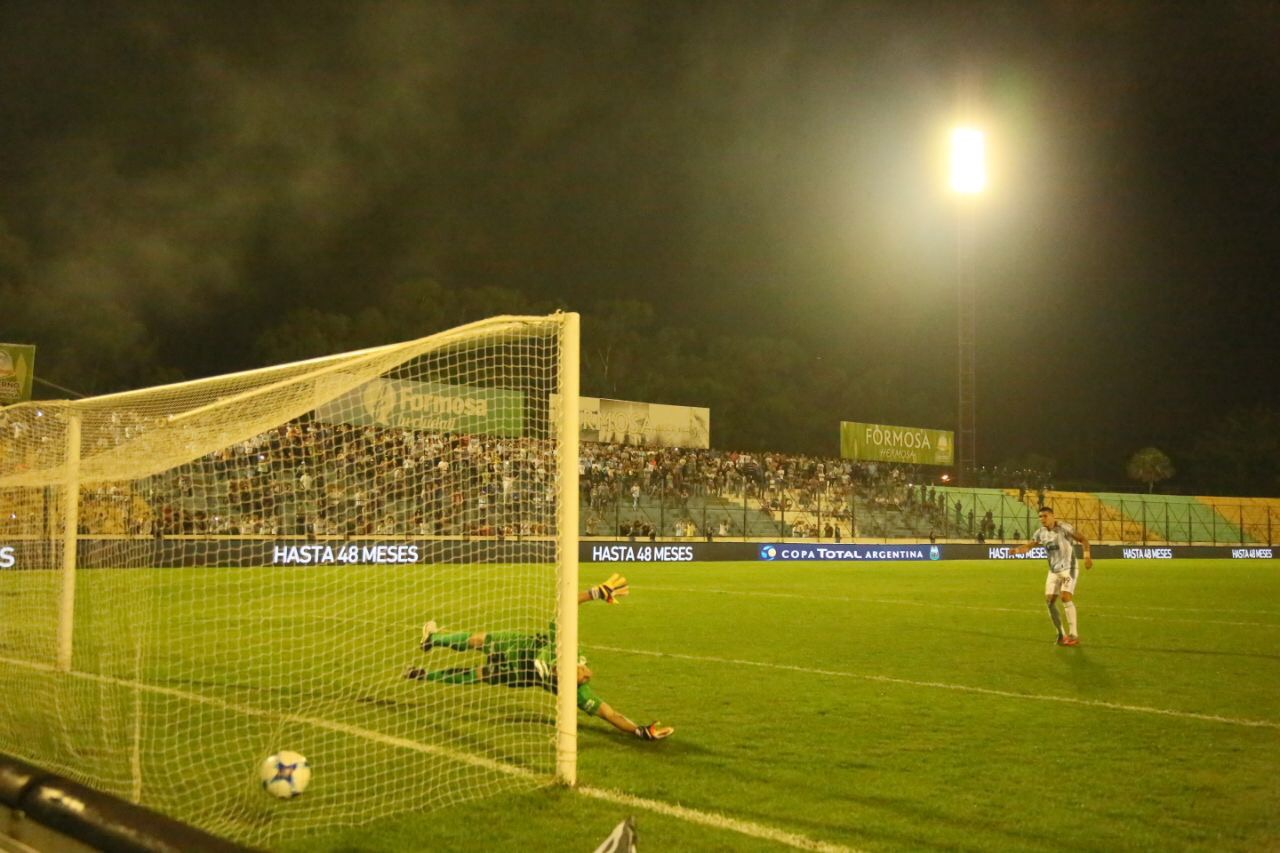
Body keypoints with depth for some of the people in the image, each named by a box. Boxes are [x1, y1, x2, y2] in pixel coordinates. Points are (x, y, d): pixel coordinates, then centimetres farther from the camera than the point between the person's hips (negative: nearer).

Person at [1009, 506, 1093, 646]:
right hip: (1053, 571, 6)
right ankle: (1061, 634, 14)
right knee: (1049, 600, 0)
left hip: (1068, 568, -6)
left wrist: (1086, 555, -27)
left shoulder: (1063, 528, -14)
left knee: (1066, 597, -19)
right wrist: (1017, 550, -16)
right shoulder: (1041, 532, 3)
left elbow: (1083, 540, -12)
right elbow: (1028, 546, 6)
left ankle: (1073, 635, -13)